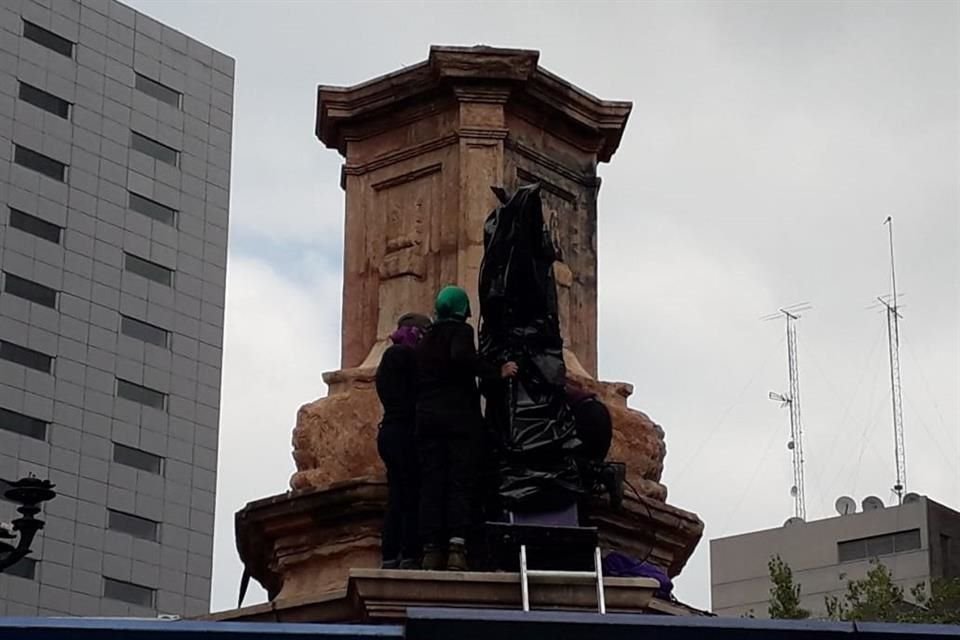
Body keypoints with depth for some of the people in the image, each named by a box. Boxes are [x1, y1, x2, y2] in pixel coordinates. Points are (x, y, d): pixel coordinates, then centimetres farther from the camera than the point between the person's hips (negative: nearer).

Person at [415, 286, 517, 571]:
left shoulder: (425, 341, 18)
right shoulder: (461, 331, -1)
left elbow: (419, 379, 16)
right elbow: (461, 356, -21)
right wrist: (497, 372, -18)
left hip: (427, 416, 5)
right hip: (459, 415, -5)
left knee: (431, 483, 2)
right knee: (460, 482, -7)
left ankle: (431, 548, -7)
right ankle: (456, 545, -21)